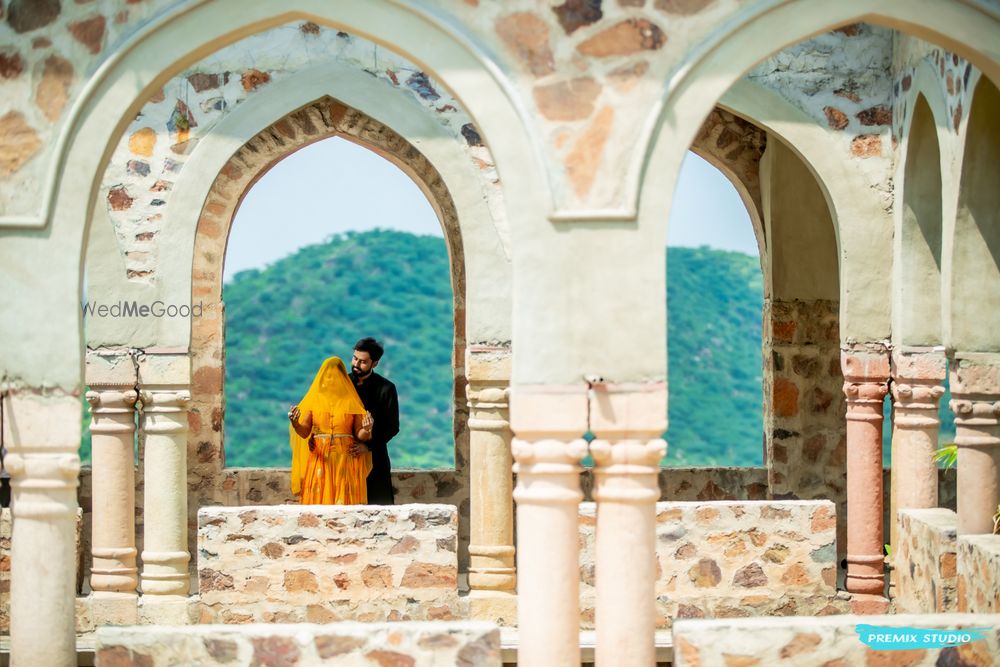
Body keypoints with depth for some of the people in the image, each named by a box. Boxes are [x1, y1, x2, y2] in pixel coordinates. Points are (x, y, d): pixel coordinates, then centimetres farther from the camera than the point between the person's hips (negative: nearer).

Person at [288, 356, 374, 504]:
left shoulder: (351, 401, 5)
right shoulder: (314, 399, 5)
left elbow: (359, 435, 3)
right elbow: (304, 432, -2)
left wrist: (365, 430, -19)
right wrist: (295, 424, -23)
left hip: (346, 460, 0)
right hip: (320, 460, 0)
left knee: (344, 501, -5)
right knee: (318, 500, -4)